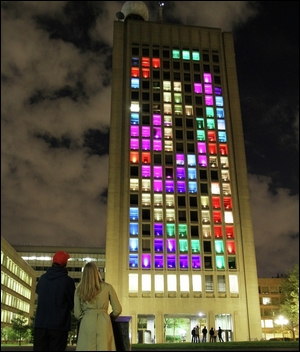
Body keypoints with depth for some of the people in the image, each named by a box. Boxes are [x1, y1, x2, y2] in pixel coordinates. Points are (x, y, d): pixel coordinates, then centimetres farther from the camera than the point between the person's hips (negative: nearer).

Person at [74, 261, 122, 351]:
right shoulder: (107, 287, 1)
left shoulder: (79, 290, 4)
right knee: (104, 347, 5)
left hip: (87, 324, 1)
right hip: (104, 324, -1)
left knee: (86, 347, 6)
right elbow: (117, 310, 3)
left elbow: (77, 314, 8)